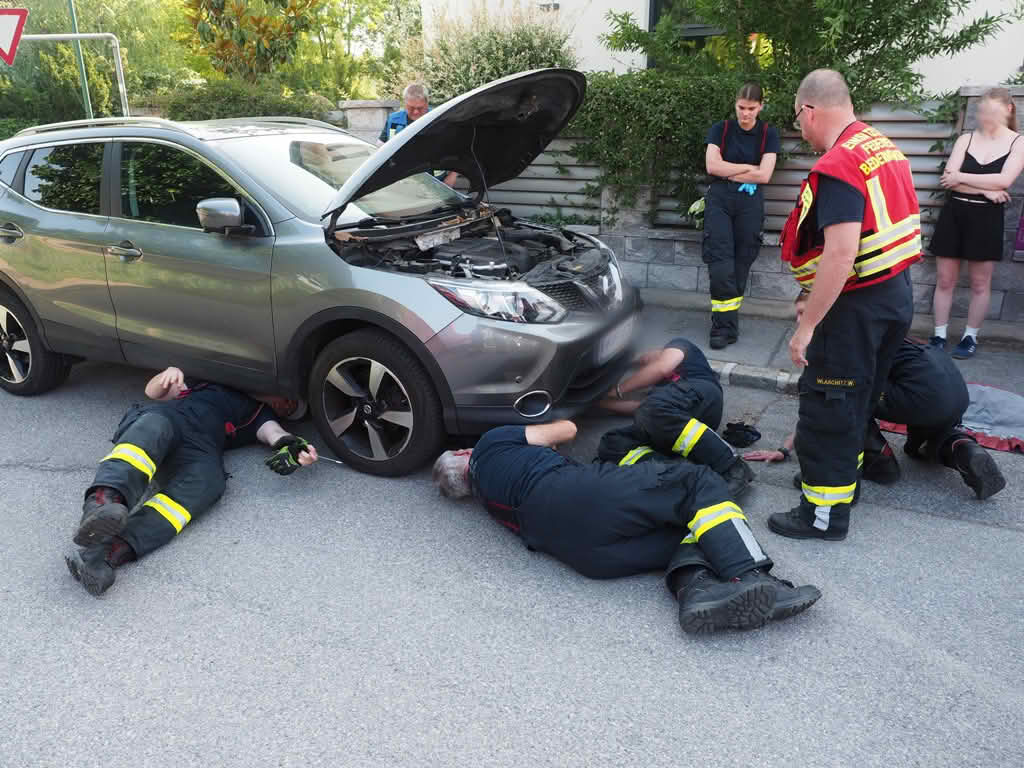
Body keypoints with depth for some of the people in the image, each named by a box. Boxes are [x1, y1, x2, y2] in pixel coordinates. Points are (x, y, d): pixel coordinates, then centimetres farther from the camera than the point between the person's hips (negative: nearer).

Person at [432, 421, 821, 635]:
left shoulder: (493, 502, 35)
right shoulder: (492, 443, 18)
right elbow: (568, 429, 23)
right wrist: (540, 438, 43)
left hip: (583, 554, 7)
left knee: (690, 532, 9)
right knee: (698, 483, -5)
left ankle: (695, 587, -24)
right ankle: (749, 577, -24)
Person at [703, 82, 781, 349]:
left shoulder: (768, 134, 5)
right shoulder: (720, 129, 6)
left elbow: (764, 175, -6)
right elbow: (712, 166, -7)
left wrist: (728, 172, -4)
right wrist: (748, 167, -4)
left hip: (750, 203, 1)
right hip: (719, 200, -1)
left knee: (741, 264, 1)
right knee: (721, 263, -11)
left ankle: (728, 320, 10)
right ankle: (724, 325, -10)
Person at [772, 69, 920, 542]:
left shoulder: (839, 165, -20)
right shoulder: (883, 148, 11)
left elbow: (841, 254, -28)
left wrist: (808, 325, -24)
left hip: (859, 303, -10)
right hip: (897, 293, 10)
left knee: (826, 407, 1)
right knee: (856, 400, 22)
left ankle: (825, 512, 10)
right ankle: (842, 474, 39)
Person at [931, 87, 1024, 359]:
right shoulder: (966, 139, 5)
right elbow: (948, 179, -8)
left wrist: (961, 177, -12)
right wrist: (987, 190, -15)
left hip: (987, 219, -2)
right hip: (954, 214, 2)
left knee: (980, 283, 5)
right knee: (944, 280, 3)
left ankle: (971, 337, 17)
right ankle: (939, 336, 12)